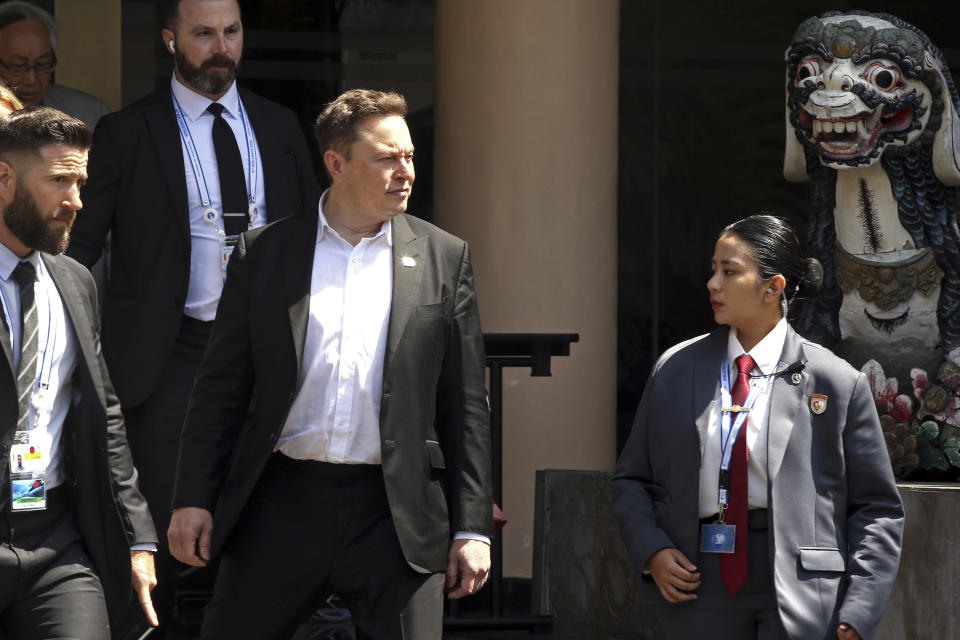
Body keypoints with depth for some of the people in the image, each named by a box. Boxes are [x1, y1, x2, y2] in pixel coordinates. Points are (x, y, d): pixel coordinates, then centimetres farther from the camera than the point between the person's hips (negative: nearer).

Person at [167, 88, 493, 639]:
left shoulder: (445, 259, 6)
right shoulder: (262, 254, 5)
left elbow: (466, 407, 6)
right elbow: (220, 391, 7)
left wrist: (473, 528, 1)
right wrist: (194, 500, -1)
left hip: (395, 515, 0)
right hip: (281, 505, 0)